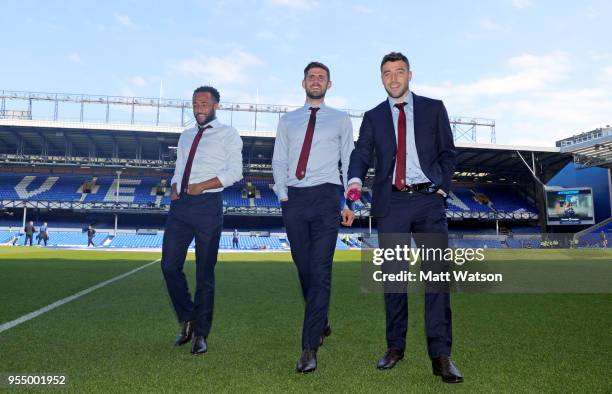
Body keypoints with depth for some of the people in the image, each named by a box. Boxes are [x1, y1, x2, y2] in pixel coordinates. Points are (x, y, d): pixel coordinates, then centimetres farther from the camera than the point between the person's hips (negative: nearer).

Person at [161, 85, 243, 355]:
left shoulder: (227, 134, 4)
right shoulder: (186, 136, 22)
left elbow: (235, 172, -7)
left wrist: (201, 186, -14)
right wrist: (174, 188, 2)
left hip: (208, 204, -5)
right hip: (180, 204, 6)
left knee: (205, 273, 1)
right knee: (170, 265, 1)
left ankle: (200, 334, 14)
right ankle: (187, 320, 22)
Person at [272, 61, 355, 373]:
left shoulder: (341, 120, 12)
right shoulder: (287, 121, 17)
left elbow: (349, 162, 8)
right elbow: (279, 161, 12)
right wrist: (283, 195, -2)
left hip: (325, 197, -3)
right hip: (294, 199, 3)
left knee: (320, 271, -10)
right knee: (303, 269, 9)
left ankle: (310, 347, -5)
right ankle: (321, 325, 31)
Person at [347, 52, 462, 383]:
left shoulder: (433, 108, 11)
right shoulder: (373, 116, 13)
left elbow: (447, 151, 11)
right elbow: (361, 153, 3)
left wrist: (442, 187, -2)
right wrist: (355, 179, -17)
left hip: (428, 199, -1)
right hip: (391, 202, 1)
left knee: (436, 273, -7)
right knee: (393, 275, 6)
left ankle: (440, 355, -1)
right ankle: (395, 346, 18)